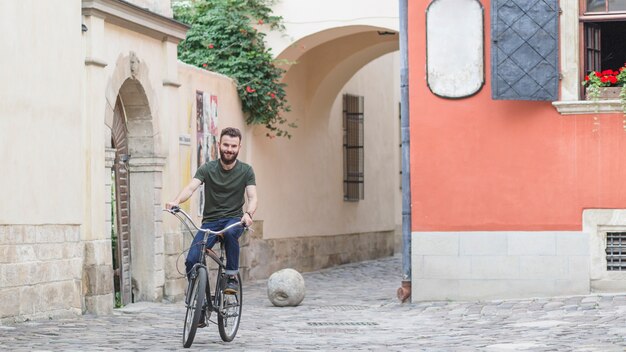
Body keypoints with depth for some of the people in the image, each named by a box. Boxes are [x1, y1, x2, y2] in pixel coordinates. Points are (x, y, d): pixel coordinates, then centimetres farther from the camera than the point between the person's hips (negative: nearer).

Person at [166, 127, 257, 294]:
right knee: (192, 260, -20)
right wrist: (176, 201, -37)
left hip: (234, 219, -1)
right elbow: (191, 187, -15)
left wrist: (248, 213, -35)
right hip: (210, 220, 1)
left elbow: (252, 197, -11)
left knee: (230, 232, -38)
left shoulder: (246, 171, 0)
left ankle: (232, 277, -22)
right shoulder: (207, 168, -1)